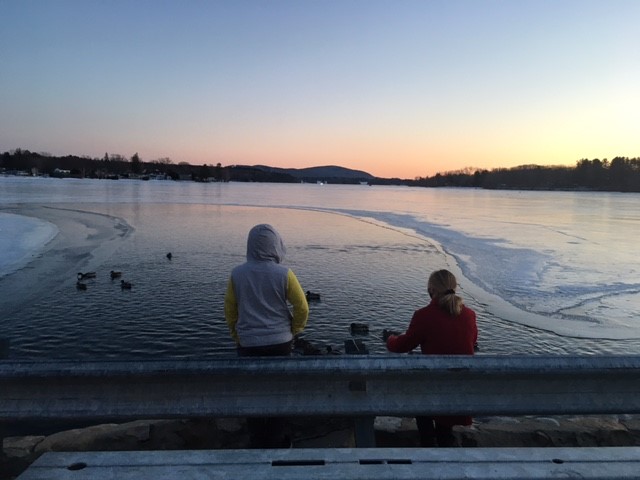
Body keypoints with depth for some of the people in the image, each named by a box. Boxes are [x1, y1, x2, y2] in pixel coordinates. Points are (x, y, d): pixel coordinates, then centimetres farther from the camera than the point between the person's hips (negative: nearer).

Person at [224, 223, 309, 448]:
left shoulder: (237, 274, -6)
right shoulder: (283, 274, -11)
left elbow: (230, 310, 2)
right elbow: (302, 308, -7)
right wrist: (293, 331, 11)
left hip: (248, 344, 1)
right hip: (279, 342, -1)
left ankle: (257, 443, 26)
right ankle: (276, 442, 27)